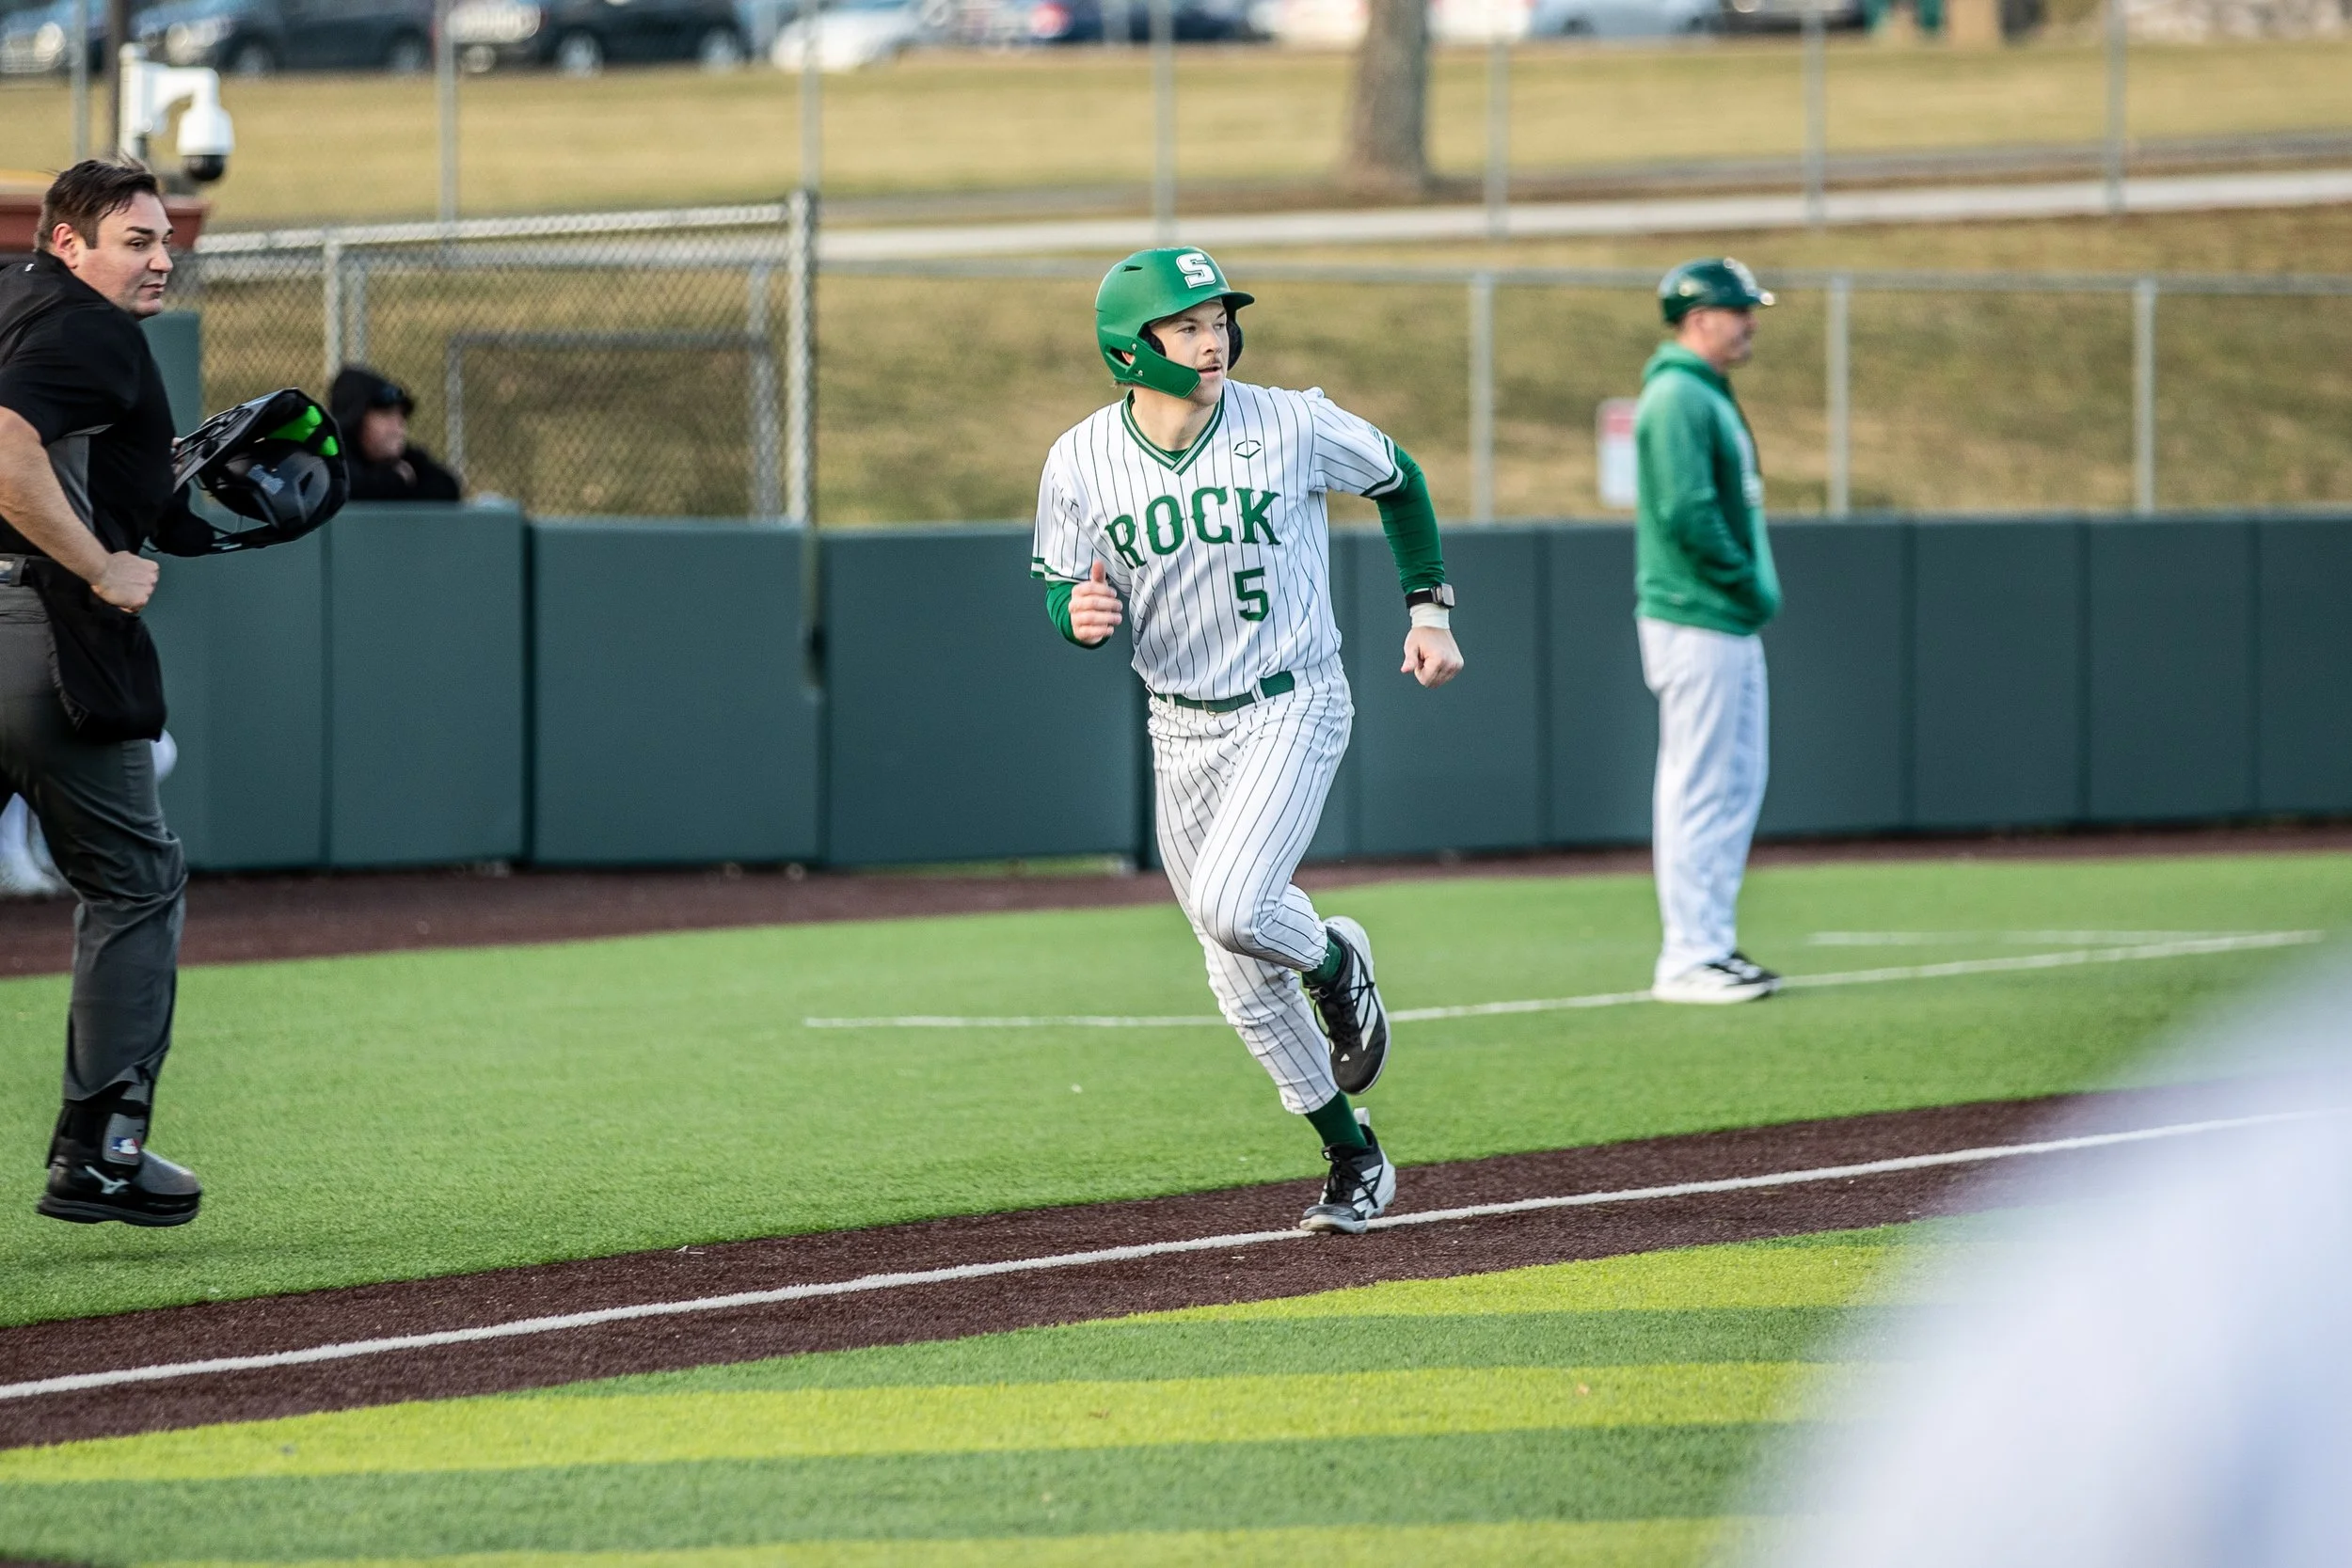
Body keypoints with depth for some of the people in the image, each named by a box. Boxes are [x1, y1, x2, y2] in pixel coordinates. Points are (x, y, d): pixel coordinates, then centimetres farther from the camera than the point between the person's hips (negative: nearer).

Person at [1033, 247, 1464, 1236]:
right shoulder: (1082, 460, -7)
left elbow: (1399, 481, 6)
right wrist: (1079, 614, -23)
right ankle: (1354, 1162, 23)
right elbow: (1063, 589, 1)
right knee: (1243, 982, 7)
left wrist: (1429, 608, 4)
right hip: (1182, 731, 3)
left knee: (1231, 909, -26)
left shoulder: (1295, 426, -12)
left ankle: (1336, 962, 8)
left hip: (1293, 709, -3)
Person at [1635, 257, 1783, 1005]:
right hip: (1697, 625, -10)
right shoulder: (1677, 397, -14)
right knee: (1699, 789, -7)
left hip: (1731, 623, 10)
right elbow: (1686, 512, -23)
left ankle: (1712, 944, 18)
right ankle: (1686, 958, -5)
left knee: (1738, 785, 13)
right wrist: (1751, 584, -15)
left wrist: (1755, 587, 10)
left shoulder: (1709, 396, 18)